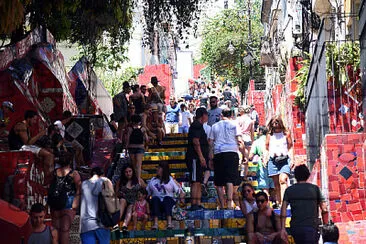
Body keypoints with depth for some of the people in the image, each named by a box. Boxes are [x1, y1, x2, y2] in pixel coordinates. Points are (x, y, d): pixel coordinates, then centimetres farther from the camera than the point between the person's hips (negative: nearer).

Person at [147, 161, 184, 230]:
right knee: (155, 198, -32)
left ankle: (169, 223, -50)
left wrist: (181, 196, -12)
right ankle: (155, 223, -46)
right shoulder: (153, 180, 22)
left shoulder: (170, 180, 15)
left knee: (167, 198, -34)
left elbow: (179, 191, 7)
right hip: (156, 203, 1)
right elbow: (147, 193, 16)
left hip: (168, 201, -1)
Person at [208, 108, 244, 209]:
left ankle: (222, 205, 5)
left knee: (219, 182, 6)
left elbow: (211, 142, 12)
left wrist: (211, 159, 16)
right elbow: (239, 140, 0)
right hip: (231, 152, -2)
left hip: (218, 153, 2)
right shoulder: (234, 124, 8)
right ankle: (229, 203, -22)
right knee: (230, 180, -8)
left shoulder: (214, 126, 15)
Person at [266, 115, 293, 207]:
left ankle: (283, 202, -27)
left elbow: (290, 145, 11)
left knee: (283, 180, -19)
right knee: (276, 183, 4)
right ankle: (278, 203, 7)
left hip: (284, 160, -2)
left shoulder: (286, 133, 5)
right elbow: (267, 147, 19)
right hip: (273, 160, 2)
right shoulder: (269, 135, 10)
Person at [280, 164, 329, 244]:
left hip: (295, 228, 3)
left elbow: (283, 210, 0)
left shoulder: (289, 190, 8)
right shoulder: (315, 188, 5)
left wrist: (283, 228, -1)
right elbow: (324, 209, 0)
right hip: (311, 227, -3)